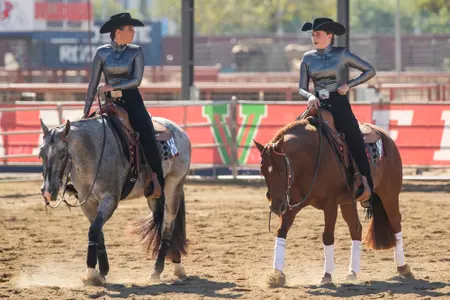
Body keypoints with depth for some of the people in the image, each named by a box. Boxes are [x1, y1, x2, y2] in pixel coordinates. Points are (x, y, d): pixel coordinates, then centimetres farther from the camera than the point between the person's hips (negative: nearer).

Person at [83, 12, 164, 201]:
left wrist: (112, 87, -15)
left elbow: (136, 80, -8)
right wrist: (86, 111, 5)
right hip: (110, 103, 1)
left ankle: (156, 183, -14)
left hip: (132, 102, -1)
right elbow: (93, 83, 5)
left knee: (147, 139, -19)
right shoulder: (102, 53, 3)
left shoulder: (135, 52, 1)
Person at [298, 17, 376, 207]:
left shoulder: (342, 54, 2)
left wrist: (348, 85, -7)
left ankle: (366, 188, -15)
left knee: (356, 142, -18)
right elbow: (301, 88, 11)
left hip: (339, 106, -4)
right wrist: (309, 96, -12)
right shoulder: (308, 58, 10)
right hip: (318, 106, 4)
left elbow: (369, 71, 3)